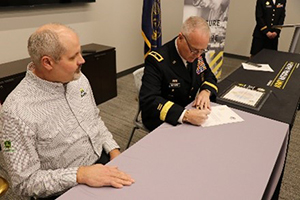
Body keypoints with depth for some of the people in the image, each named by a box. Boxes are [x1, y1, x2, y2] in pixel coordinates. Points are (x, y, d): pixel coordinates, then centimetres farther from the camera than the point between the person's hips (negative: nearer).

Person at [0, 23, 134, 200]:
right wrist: (80, 174, -25)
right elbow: (24, 181, -15)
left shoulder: (78, 78, -2)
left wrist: (114, 151, -2)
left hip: (104, 160, 6)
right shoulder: (17, 111, -21)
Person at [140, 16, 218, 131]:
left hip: (191, 111, 6)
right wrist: (185, 115, -40)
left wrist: (206, 91, -13)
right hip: (163, 122, -5)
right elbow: (148, 100, -29)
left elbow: (209, 77, 11)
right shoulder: (157, 61, -22)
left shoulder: (197, 53, -3)